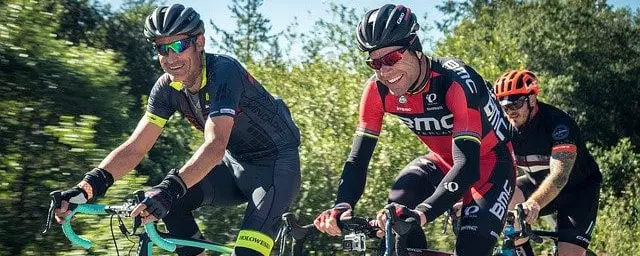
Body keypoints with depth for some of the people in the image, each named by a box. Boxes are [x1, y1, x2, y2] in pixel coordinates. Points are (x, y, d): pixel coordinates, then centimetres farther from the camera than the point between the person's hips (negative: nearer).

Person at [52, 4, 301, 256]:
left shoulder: (224, 71, -27)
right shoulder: (167, 88, -8)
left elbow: (215, 145, -39)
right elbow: (134, 147, -11)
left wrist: (169, 188, -53)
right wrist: (87, 187, -27)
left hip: (277, 164, -7)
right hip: (236, 167, 7)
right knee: (169, 201, -15)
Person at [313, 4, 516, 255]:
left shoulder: (456, 81, -34)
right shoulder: (378, 90, -19)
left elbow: (468, 164, -42)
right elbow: (358, 158, -18)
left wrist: (420, 213, -57)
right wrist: (342, 206, -39)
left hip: (488, 163, -5)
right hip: (443, 161, 5)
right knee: (396, 209, -25)